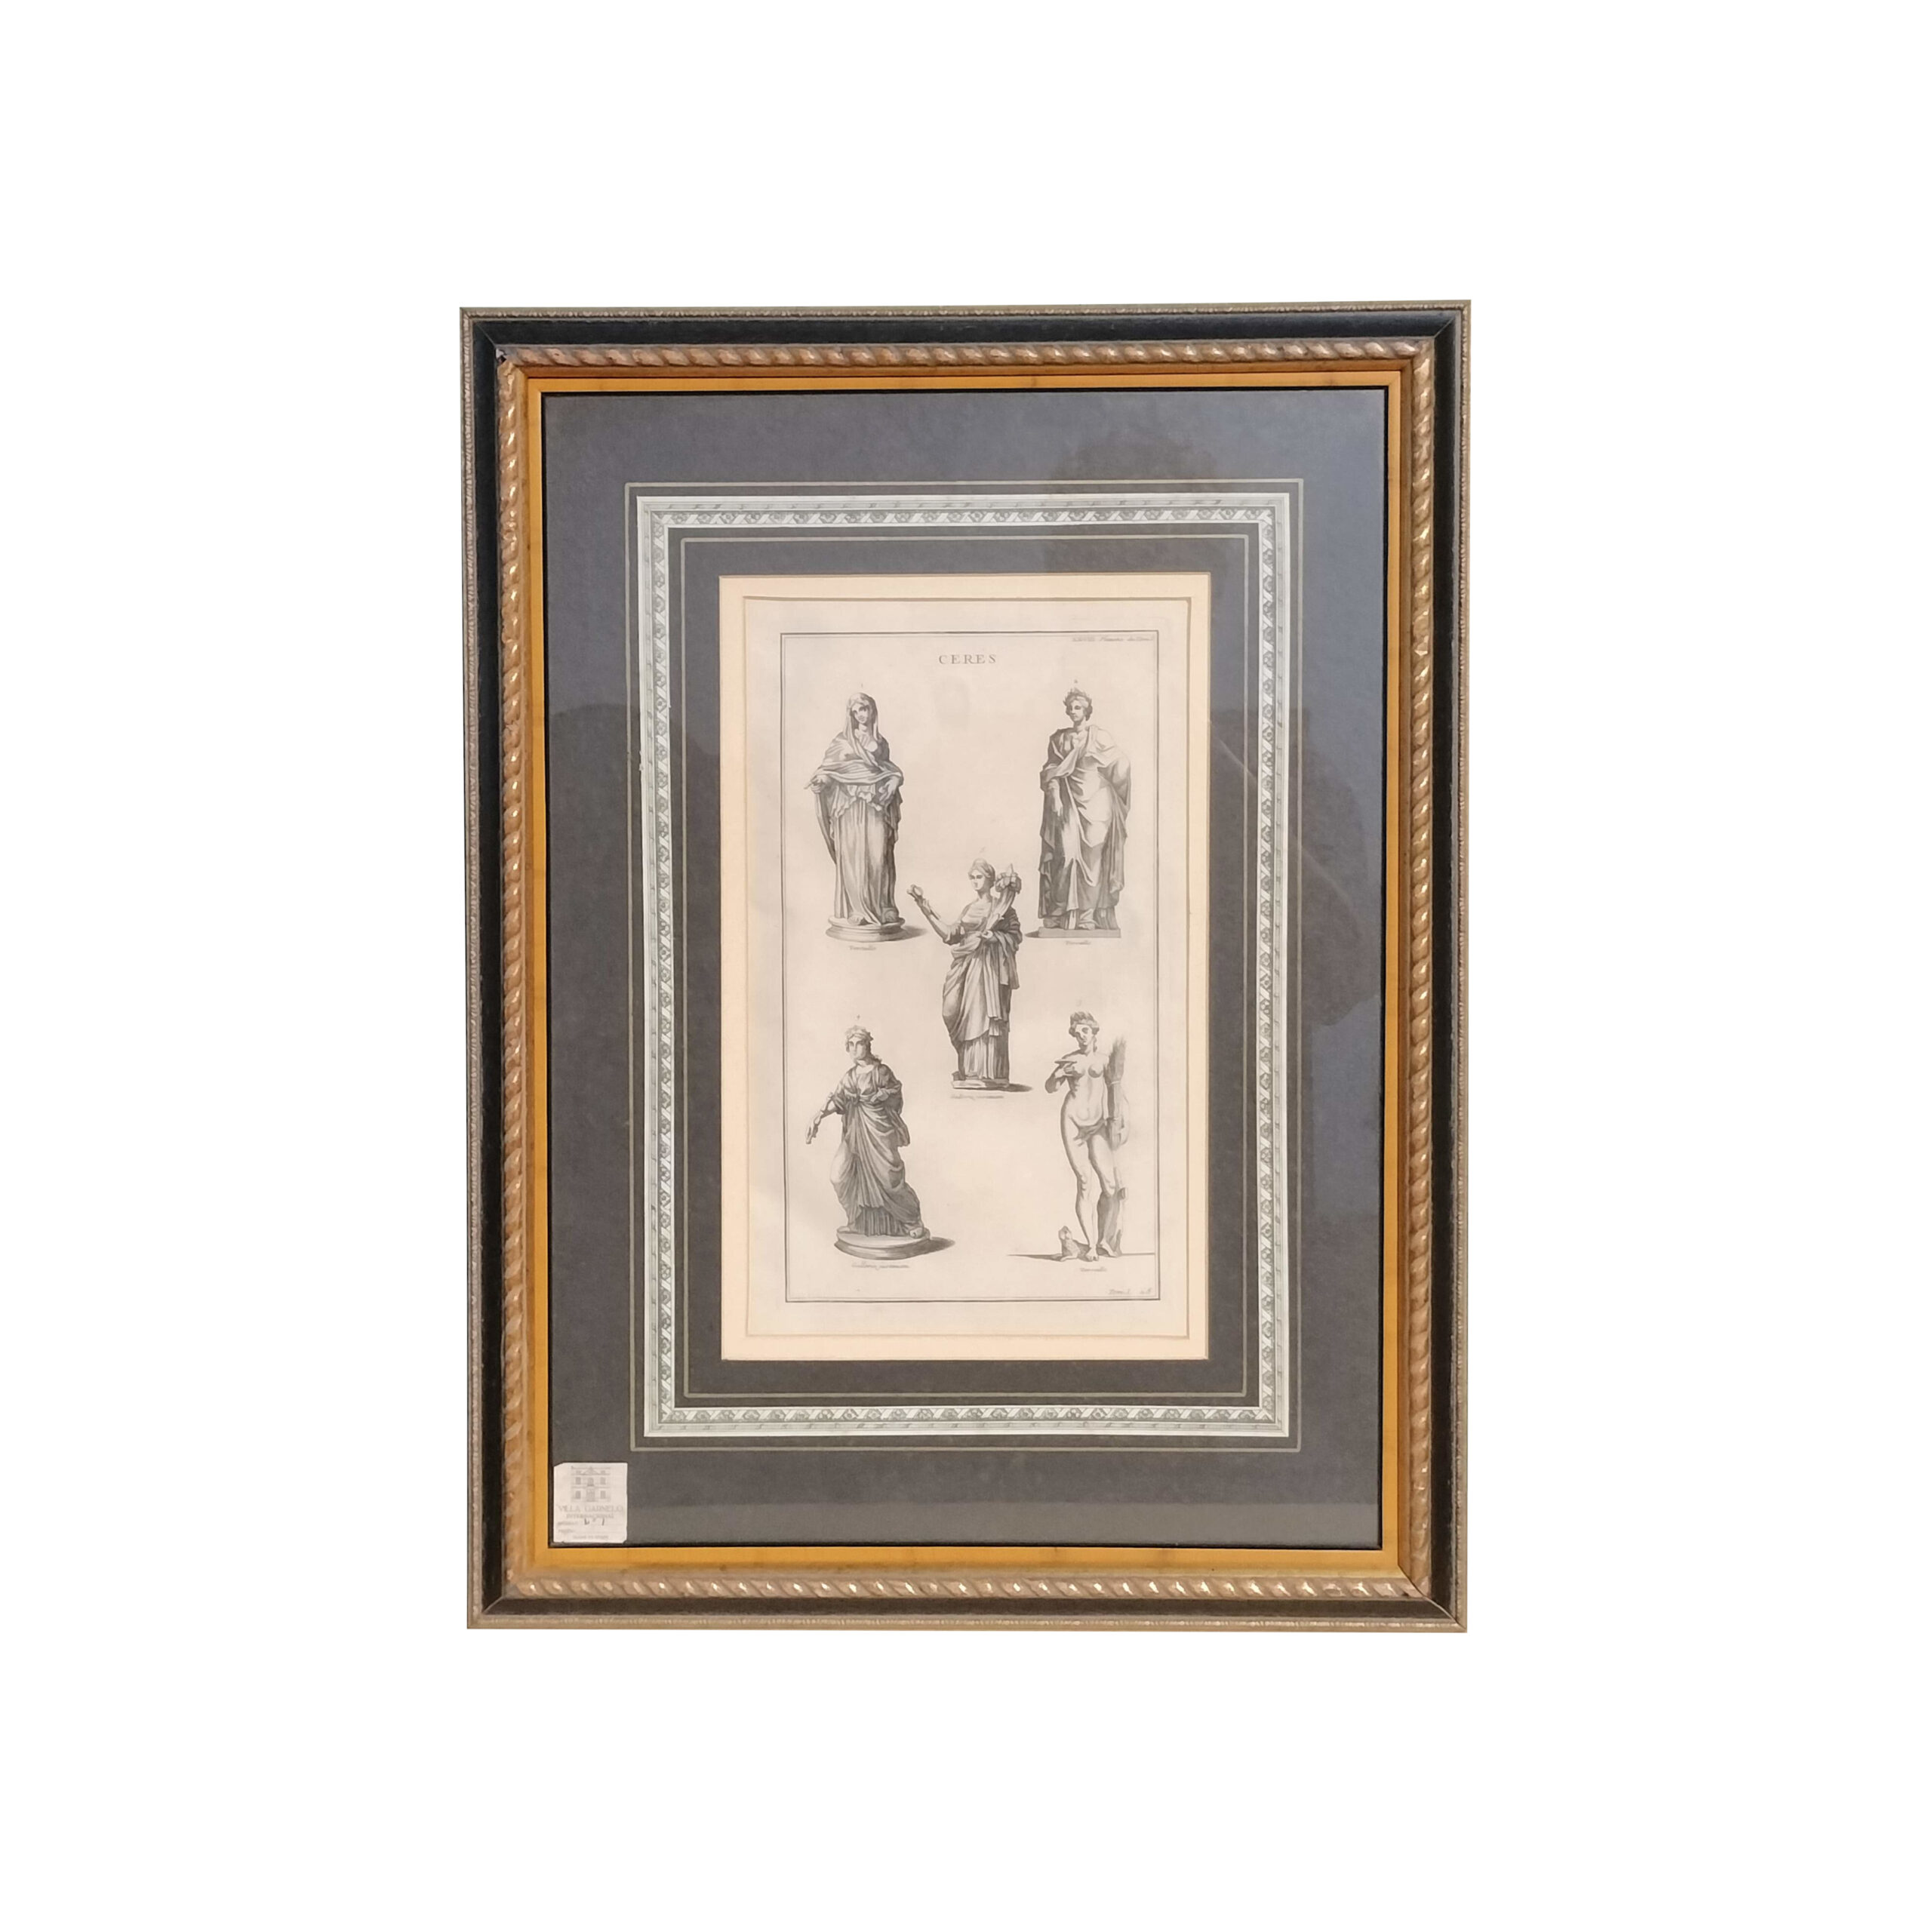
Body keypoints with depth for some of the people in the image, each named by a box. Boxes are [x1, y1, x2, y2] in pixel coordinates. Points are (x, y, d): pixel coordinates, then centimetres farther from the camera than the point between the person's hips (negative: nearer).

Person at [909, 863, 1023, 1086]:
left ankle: (989, 1073, -11)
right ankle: (971, 1072, 3)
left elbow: (1014, 936, -2)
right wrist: (927, 912, 6)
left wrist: (993, 937, -16)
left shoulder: (1000, 908, 3)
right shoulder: (969, 910, 18)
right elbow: (949, 935, 11)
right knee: (969, 1018, 1)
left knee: (986, 1016, -10)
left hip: (990, 969, -5)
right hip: (969, 969, 5)